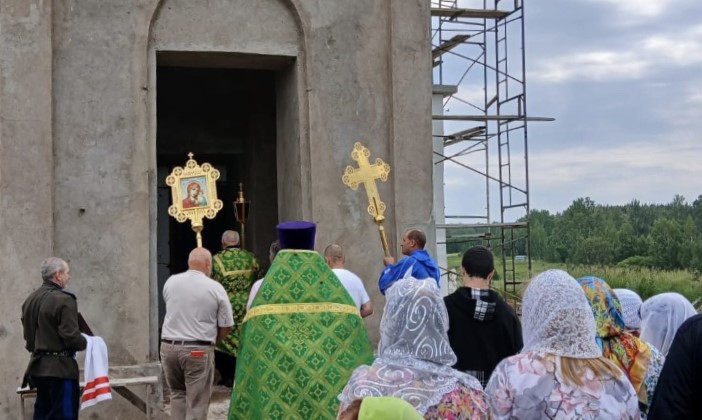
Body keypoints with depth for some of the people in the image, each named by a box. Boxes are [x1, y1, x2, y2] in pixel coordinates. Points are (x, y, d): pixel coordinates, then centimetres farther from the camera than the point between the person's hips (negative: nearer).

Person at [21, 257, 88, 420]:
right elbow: (71, 337, -19)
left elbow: (28, 334, 14)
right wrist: (86, 343, -1)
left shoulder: (30, 300, 10)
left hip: (38, 366, 8)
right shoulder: (64, 300, -16)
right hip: (60, 368, -8)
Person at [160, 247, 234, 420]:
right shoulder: (215, 288, -6)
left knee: (177, 393, 22)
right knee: (197, 403, 3)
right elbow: (227, 326, -3)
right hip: (198, 351, -4)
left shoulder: (170, 282, 3)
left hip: (168, 346, 4)